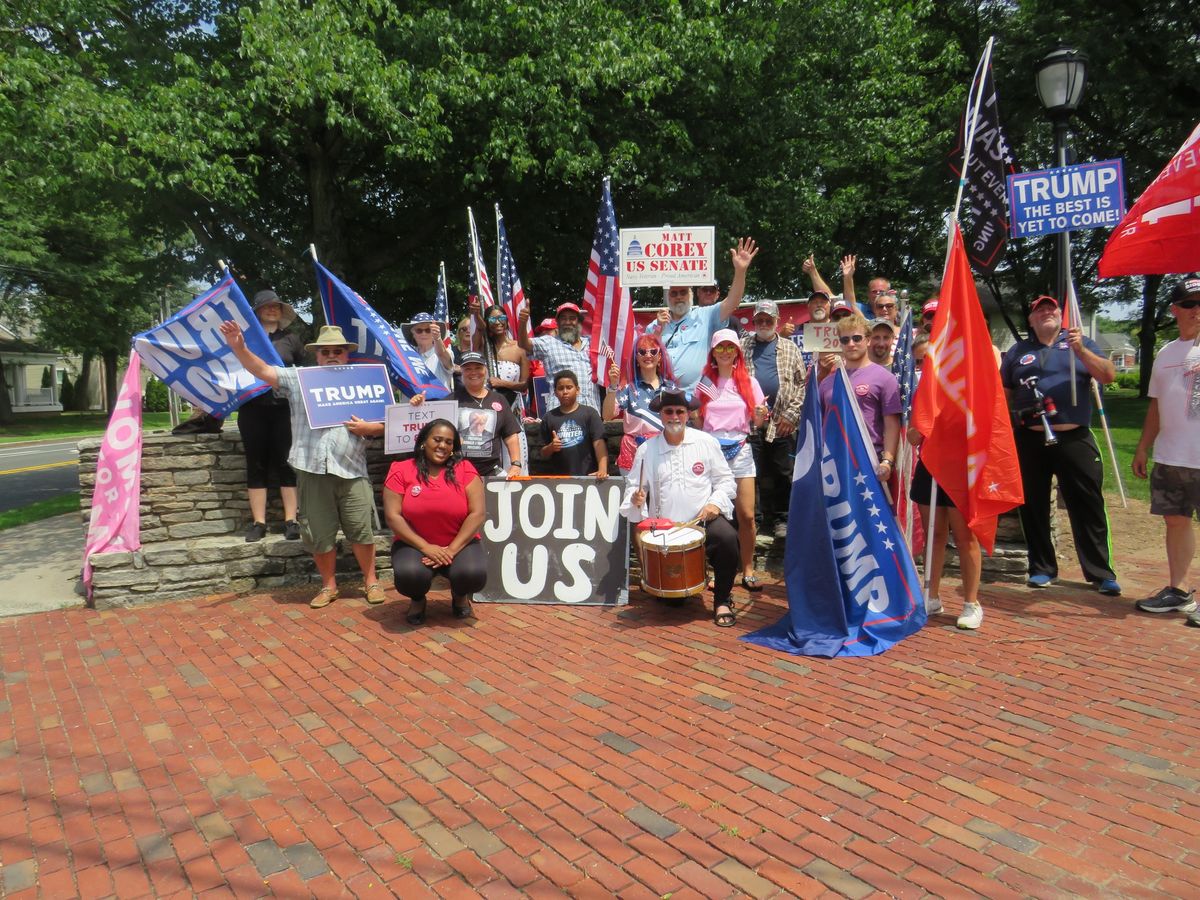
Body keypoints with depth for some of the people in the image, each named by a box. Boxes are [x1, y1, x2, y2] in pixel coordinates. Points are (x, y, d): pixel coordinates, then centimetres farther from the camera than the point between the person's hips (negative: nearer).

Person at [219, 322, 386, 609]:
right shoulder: (299, 379, 11)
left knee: (361, 530, 3)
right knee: (319, 533, 8)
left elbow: (385, 423, 11)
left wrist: (367, 428, -8)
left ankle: (371, 581, 19)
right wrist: (239, 347, -13)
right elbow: (262, 370, 1)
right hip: (312, 470, 1)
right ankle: (328, 585, 24)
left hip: (351, 470, -1)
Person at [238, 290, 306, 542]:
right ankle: (258, 523, 7)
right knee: (256, 465, 3)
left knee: (286, 464, -1)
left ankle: (291, 521, 2)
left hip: (284, 407, 0)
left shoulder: (291, 339, 12)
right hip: (253, 409, 1)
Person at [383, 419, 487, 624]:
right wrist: (425, 547, -18)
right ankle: (417, 599, 8)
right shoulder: (401, 471, -2)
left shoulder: (465, 469, -3)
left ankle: (460, 595, 11)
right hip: (414, 544, 0)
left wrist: (452, 549, -18)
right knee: (409, 575, -32)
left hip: (459, 543, 0)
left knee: (474, 574, -30)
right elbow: (392, 516, -9)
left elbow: (478, 513, -9)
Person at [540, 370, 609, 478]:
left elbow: (599, 443, -11)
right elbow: (544, 454, 11)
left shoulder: (589, 413, -1)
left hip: (587, 476, -2)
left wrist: (603, 469, -24)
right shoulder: (549, 417, 5)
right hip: (559, 477, 2)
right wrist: (551, 447, -10)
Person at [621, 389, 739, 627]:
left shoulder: (706, 442, 5)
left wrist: (715, 502, -11)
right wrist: (636, 498, -12)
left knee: (727, 538, -34)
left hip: (704, 519, 0)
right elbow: (634, 486, 11)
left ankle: (722, 601, -10)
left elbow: (724, 479, 7)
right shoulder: (646, 450, 6)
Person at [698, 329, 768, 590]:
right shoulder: (704, 382, 7)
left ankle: (748, 570, 10)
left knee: (746, 515, -3)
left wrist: (761, 415, -14)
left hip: (740, 450, 0)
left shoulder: (749, 382, 5)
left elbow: (757, 421, 8)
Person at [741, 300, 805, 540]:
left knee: (781, 473, 7)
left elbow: (802, 384, 5)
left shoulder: (790, 349, 10)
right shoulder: (742, 347, 10)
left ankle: (780, 519, 18)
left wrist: (791, 414, -4)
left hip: (781, 423, 1)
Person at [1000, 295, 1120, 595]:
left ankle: (1101, 573, 8)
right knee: (1033, 508, 6)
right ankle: (1041, 568, 19)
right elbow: (1004, 394, 15)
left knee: (1088, 506, 0)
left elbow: (1109, 375, -2)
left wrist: (1081, 351, -15)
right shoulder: (1017, 352, 12)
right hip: (1030, 441, 2)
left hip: (1075, 439, -1)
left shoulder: (1080, 343, 9)